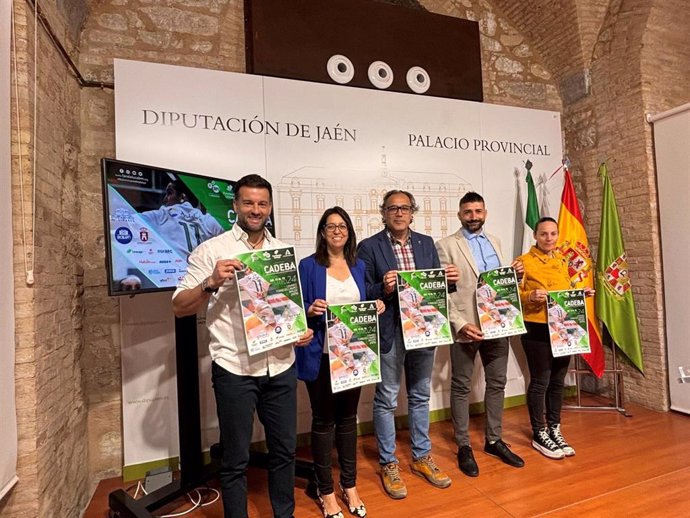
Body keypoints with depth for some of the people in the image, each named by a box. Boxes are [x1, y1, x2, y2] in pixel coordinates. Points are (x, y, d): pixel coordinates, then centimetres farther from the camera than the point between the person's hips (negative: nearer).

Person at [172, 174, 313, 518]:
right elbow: (179, 307, -6)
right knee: (236, 458, 11)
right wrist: (212, 283, -23)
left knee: (285, 449, 18)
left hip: (281, 367, 4)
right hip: (234, 370, -4)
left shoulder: (283, 250, 8)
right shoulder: (211, 250, -4)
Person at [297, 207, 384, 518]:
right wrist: (311, 310, -26)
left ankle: (350, 487, 33)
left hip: (353, 352, 4)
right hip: (321, 355, -4)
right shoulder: (309, 265, -5)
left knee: (348, 418, 16)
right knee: (323, 420, 8)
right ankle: (326, 492, 26)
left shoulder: (358, 265, 9)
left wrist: (376, 307, -6)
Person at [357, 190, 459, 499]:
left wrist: (449, 280, -10)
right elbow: (363, 295, -9)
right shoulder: (369, 247, -7)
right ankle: (388, 464, 27)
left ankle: (421, 457, 37)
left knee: (420, 396, 18)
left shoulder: (426, 243, 8)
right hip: (389, 333, -4)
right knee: (386, 400, 8)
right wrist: (383, 289, -27)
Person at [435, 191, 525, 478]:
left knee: (497, 383, 15)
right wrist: (460, 323, -19)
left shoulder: (495, 242, 13)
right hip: (465, 327, -5)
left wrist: (515, 273, -1)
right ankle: (464, 446, 22)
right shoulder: (446, 245, -6)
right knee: (461, 387, 7)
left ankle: (494, 440, 32)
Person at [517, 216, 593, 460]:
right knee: (540, 381, 0)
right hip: (536, 329, -6)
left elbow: (567, 291, 21)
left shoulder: (562, 261, 14)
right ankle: (539, 434, 14)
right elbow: (515, 295, -8)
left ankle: (554, 430, 27)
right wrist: (531, 296, -27)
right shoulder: (524, 261, -6)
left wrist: (581, 293, 1)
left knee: (558, 380, 13)